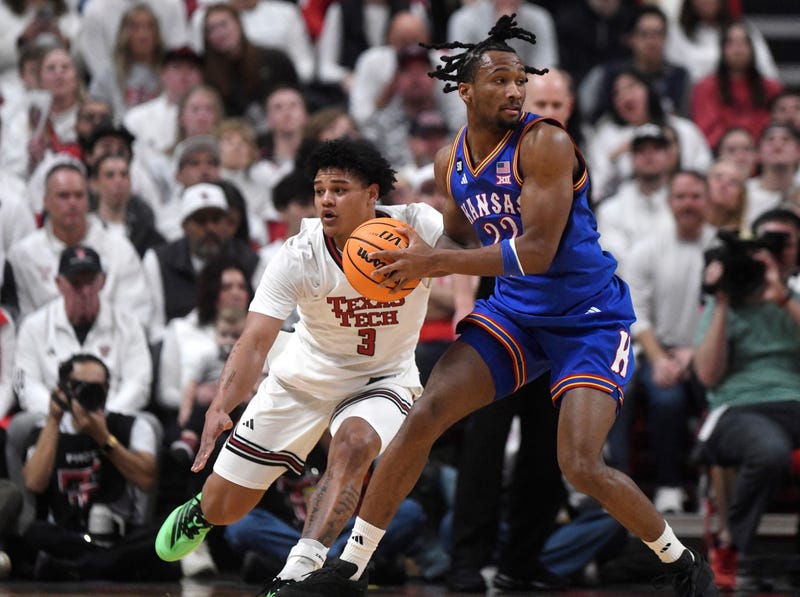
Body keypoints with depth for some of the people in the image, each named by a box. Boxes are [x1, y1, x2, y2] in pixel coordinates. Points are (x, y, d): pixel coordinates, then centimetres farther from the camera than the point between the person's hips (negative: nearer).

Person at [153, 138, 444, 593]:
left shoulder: (413, 227, -21)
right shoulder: (299, 256, -25)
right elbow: (255, 341, -31)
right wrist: (221, 408, -48)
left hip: (383, 378, -1)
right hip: (306, 378, 1)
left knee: (353, 445, -37)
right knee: (223, 508, 6)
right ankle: (200, 513, 46)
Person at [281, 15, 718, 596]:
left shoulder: (545, 144, -19)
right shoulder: (452, 162, 3)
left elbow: (537, 250, -26)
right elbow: (460, 239, 21)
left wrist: (437, 261, -26)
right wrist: (415, 259, -2)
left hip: (589, 319, -6)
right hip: (515, 310, 6)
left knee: (582, 467, -19)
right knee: (424, 416, -8)